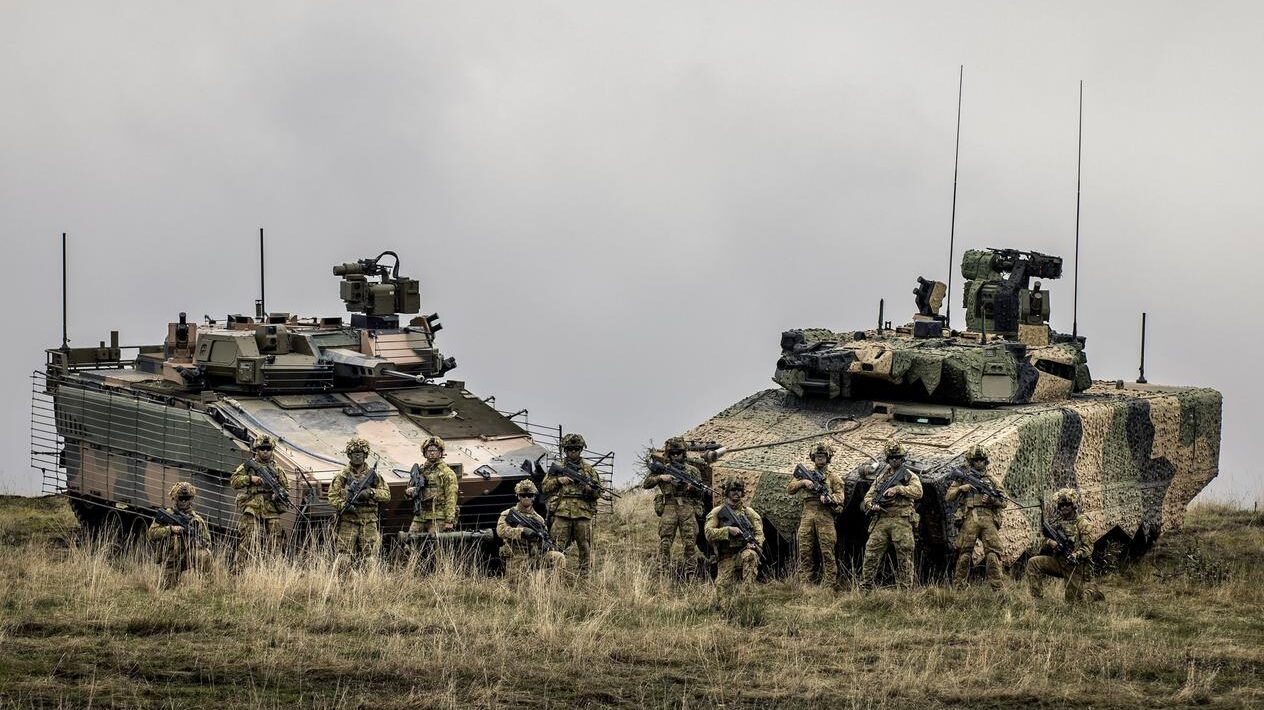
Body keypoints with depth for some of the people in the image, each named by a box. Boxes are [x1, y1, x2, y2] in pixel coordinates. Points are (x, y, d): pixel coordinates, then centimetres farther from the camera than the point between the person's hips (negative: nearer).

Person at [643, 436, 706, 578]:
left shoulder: (692, 470, 14)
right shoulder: (663, 469, 14)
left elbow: (701, 493, 10)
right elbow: (645, 484, 7)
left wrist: (693, 487, -12)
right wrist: (660, 477, -7)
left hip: (688, 509, 0)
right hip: (668, 509, 0)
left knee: (690, 543, -5)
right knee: (665, 542, -7)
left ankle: (691, 575, -2)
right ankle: (663, 574, -6)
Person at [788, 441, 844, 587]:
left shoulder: (833, 477, 11)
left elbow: (840, 497, 2)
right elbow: (790, 488, 12)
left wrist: (829, 498, -19)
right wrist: (803, 482, -4)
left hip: (825, 516, -3)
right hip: (807, 515, 3)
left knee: (827, 553, -6)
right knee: (804, 552, -3)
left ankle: (830, 584, -6)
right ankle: (803, 583, -2)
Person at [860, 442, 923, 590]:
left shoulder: (910, 476, 9)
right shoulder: (881, 476, 21)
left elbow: (918, 492, -9)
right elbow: (868, 495, 19)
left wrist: (898, 489, -16)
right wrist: (871, 505, -4)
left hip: (901, 521, -3)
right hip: (881, 521, 3)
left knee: (904, 556, -4)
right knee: (871, 554, -3)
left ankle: (905, 588, -1)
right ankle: (865, 587, 1)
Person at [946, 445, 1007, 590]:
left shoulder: (993, 480, 18)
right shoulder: (962, 478, 17)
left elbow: (1003, 502, 13)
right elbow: (948, 497, 13)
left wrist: (992, 499, -7)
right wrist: (961, 488, -4)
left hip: (989, 519, 0)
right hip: (969, 519, 0)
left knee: (993, 554, -9)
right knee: (964, 554, -4)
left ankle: (996, 588, -10)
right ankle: (958, 587, 1)